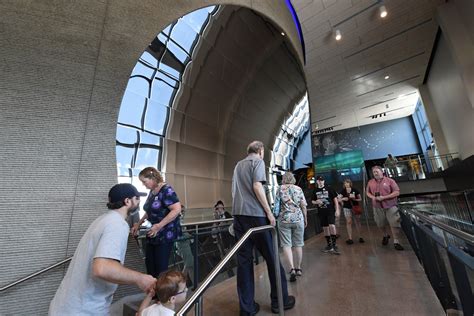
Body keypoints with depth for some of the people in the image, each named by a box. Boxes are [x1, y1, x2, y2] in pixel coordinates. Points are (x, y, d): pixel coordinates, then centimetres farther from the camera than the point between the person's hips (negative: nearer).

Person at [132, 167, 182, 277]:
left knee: (161, 267, 0)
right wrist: (138, 224, 13)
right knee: (149, 264, 15)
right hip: (153, 234, 9)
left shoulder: (166, 190, -19)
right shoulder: (152, 191, 8)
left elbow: (177, 209, -27)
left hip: (165, 234, -8)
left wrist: (159, 226, -26)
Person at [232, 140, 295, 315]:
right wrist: (269, 211, -9)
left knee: (243, 259, 8)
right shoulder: (258, 161, -1)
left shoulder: (238, 165, 19)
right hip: (255, 214, -6)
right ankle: (279, 300, 23)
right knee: (271, 257, 9)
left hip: (238, 214, 7)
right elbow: (257, 186, -14)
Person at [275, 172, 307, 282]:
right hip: (298, 219, 2)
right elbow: (303, 206, 2)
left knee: (286, 245, 2)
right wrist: (305, 218, 13)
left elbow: (276, 205, -3)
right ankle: (298, 268, 26)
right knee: (298, 244, 14)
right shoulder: (298, 189, 4)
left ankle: (292, 268, -9)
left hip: (284, 220, -2)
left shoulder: (280, 189, -1)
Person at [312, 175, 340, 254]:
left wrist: (337, 209, -5)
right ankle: (329, 245, 24)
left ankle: (334, 244, -3)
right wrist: (316, 202, -9)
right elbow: (312, 201, 14)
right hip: (321, 212, 3)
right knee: (325, 228, 10)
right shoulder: (315, 191, 7)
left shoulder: (329, 189, -1)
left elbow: (335, 199, 0)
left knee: (332, 226, -17)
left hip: (330, 211, -3)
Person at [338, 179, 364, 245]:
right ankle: (350, 238, 3)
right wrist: (343, 199, -23)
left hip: (355, 208, 0)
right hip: (347, 208, 0)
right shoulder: (342, 191, -3)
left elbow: (360, 199, 2)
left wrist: (354, 199, -16)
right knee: (348, 222, -2)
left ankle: (360, 237, 22)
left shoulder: (355, 190, -3)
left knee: (357, 222, 8)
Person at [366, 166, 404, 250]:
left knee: (394, 224, -3)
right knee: (380, 224, 14)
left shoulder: (390, 181, -6)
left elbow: (397, 192, -9)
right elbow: (368, 192, 15)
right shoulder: (370, 182, 5)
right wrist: (373, 197, -7)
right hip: (377, 207, 3)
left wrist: (384, 197, -19)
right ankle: (386, 235, 41)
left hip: (390, 206, -3)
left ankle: (396, 242, 13)